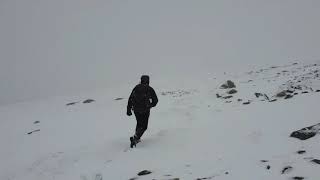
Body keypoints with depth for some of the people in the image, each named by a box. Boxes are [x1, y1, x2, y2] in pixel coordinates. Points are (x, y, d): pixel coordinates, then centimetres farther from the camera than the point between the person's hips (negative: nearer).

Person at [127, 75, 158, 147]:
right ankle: (135, 138, -12)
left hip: (136, 109, 4)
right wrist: (151, 105, 21)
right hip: (145, 110, -4)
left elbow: (130, 99, 3)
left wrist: (129, 109, 8)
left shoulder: (136, 87, 4)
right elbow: (155, 100, 1)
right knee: (143, 126, 4)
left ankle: (137, 138, 24)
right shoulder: (150, 89, -5)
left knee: (139, 123, 24)